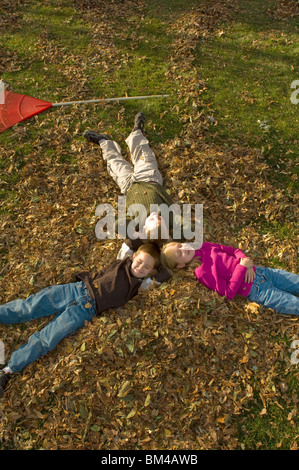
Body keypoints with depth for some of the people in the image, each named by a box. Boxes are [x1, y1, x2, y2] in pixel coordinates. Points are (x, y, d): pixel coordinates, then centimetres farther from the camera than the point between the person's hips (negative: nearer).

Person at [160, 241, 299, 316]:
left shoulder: (203, 246, 2)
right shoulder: (201, 273, -16)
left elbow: (234, 250, 10)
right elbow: (229, 293, -18)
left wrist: (247, 263, -10)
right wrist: (242, 267, -22)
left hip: (258, 271, 6)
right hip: (256, 290, -6)